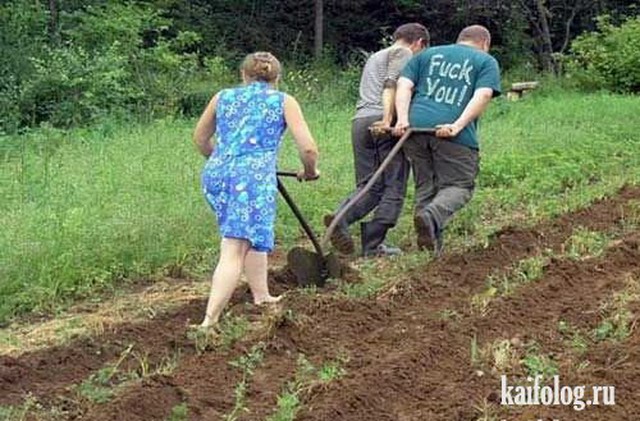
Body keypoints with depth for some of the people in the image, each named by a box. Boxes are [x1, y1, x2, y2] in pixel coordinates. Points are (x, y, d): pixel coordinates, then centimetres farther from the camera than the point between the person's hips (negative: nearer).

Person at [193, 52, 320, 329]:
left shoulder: (223, 97, 21)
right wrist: (310, 171, 23)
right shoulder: (284, 101, 11)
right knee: (234, 251, -10)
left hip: (216, 174, 5)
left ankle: (262, 298, 32)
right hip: (254, 175, -5)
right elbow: (308, 149, 2)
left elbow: (200, 140, 33)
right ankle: (210, 321, -19)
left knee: (252, 237, 25)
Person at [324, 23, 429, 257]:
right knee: (394, 186, -1)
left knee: (368, 186, 6)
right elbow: (391, 84, -11)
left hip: (359, 121, 7)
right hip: (383, 122, -7)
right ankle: (373, 245, -7)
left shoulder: (374, 57, 34)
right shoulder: (403, 53, 7)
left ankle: (340, 217, -20)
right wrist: (388, 118, -21)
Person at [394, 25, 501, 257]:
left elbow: (404, 85, 10)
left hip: (416, 127, 4)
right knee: (458, 186, 4)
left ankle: (431, 243, 12)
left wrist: (403, 119, -2)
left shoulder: (427, 55, 26)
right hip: (453, 135, -4)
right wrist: (458, 125, -12)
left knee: (425, 186, 14)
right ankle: (432, 216, -24)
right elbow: (483, 95, -3)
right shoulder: (486, 62, 17)